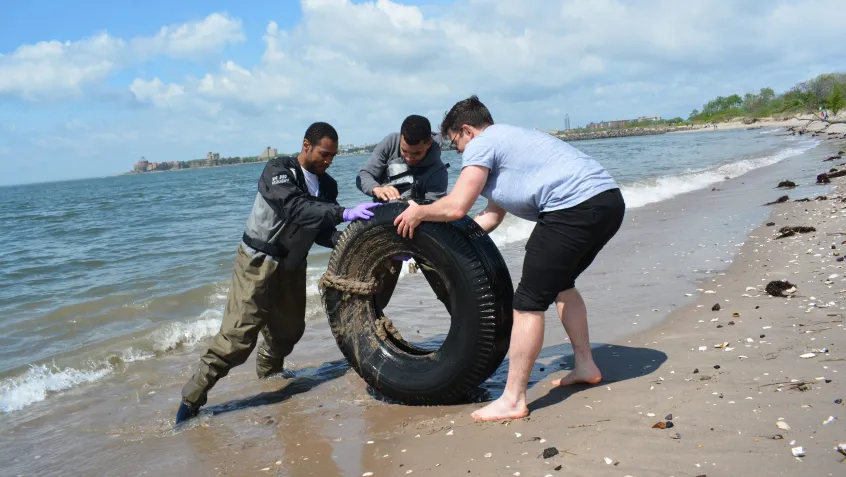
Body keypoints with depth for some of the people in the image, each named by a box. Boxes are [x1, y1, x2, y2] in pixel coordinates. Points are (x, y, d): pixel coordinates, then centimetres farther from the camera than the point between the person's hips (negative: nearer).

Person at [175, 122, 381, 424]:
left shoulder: (327, 186, 2)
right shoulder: (278, 171, -18)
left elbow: (324, 232, -3)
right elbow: (295, 208, -37)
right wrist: (344, 213, -45)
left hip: (292, 265, 7)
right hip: (258, 263, -7)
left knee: (289, 329, 17)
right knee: (239, 334, -12)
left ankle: (269, 372, 46)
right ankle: (192, 397, -2)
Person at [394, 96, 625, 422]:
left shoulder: (481, 144, 2)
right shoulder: (506, 140, 30)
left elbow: (456, 207, -9)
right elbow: (490, 218, 30)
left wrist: (418, 212, 10)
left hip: (575, 207, -11)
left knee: (530, 302, -5)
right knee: (560, 283, 28)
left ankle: (513, 400, 0)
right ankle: (585, 366, 35)